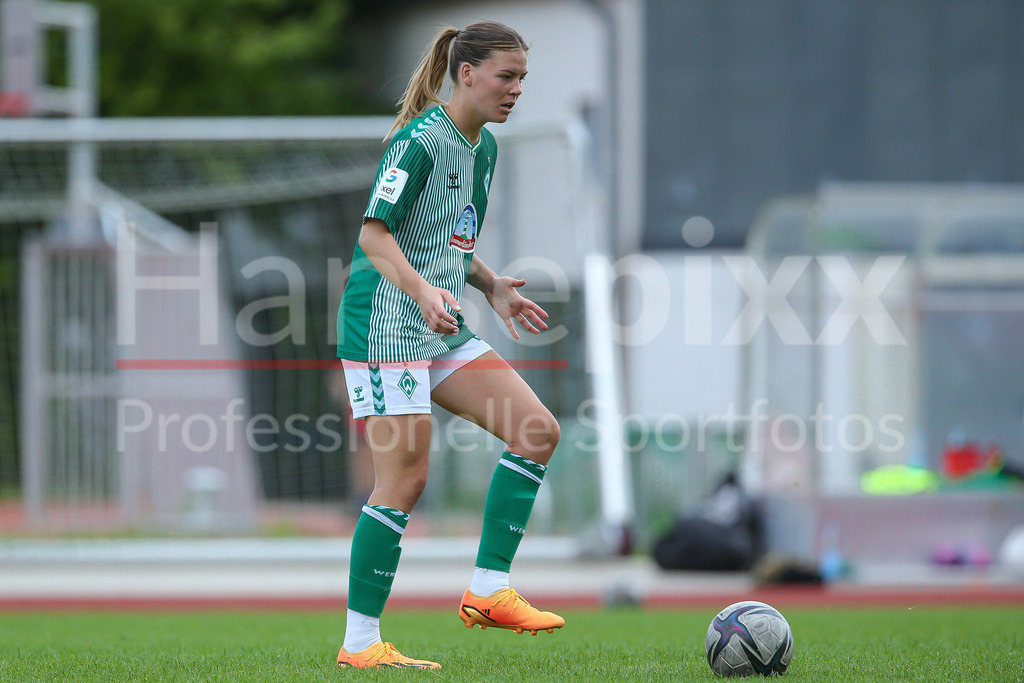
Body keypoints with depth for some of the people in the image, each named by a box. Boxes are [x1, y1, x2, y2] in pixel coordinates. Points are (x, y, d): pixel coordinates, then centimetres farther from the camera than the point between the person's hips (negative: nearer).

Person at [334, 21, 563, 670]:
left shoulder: (483, 147, 15)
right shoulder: (422, 139, -13)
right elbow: (374, 234, -18)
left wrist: (492, 286, 11)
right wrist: (422, 290, -32)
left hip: (444, 330, 9)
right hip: (387, 325, -9)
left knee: (538, 432, -2)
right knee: (405, 480, -10)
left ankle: (489, 590, 2)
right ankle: (360, 644, -2)